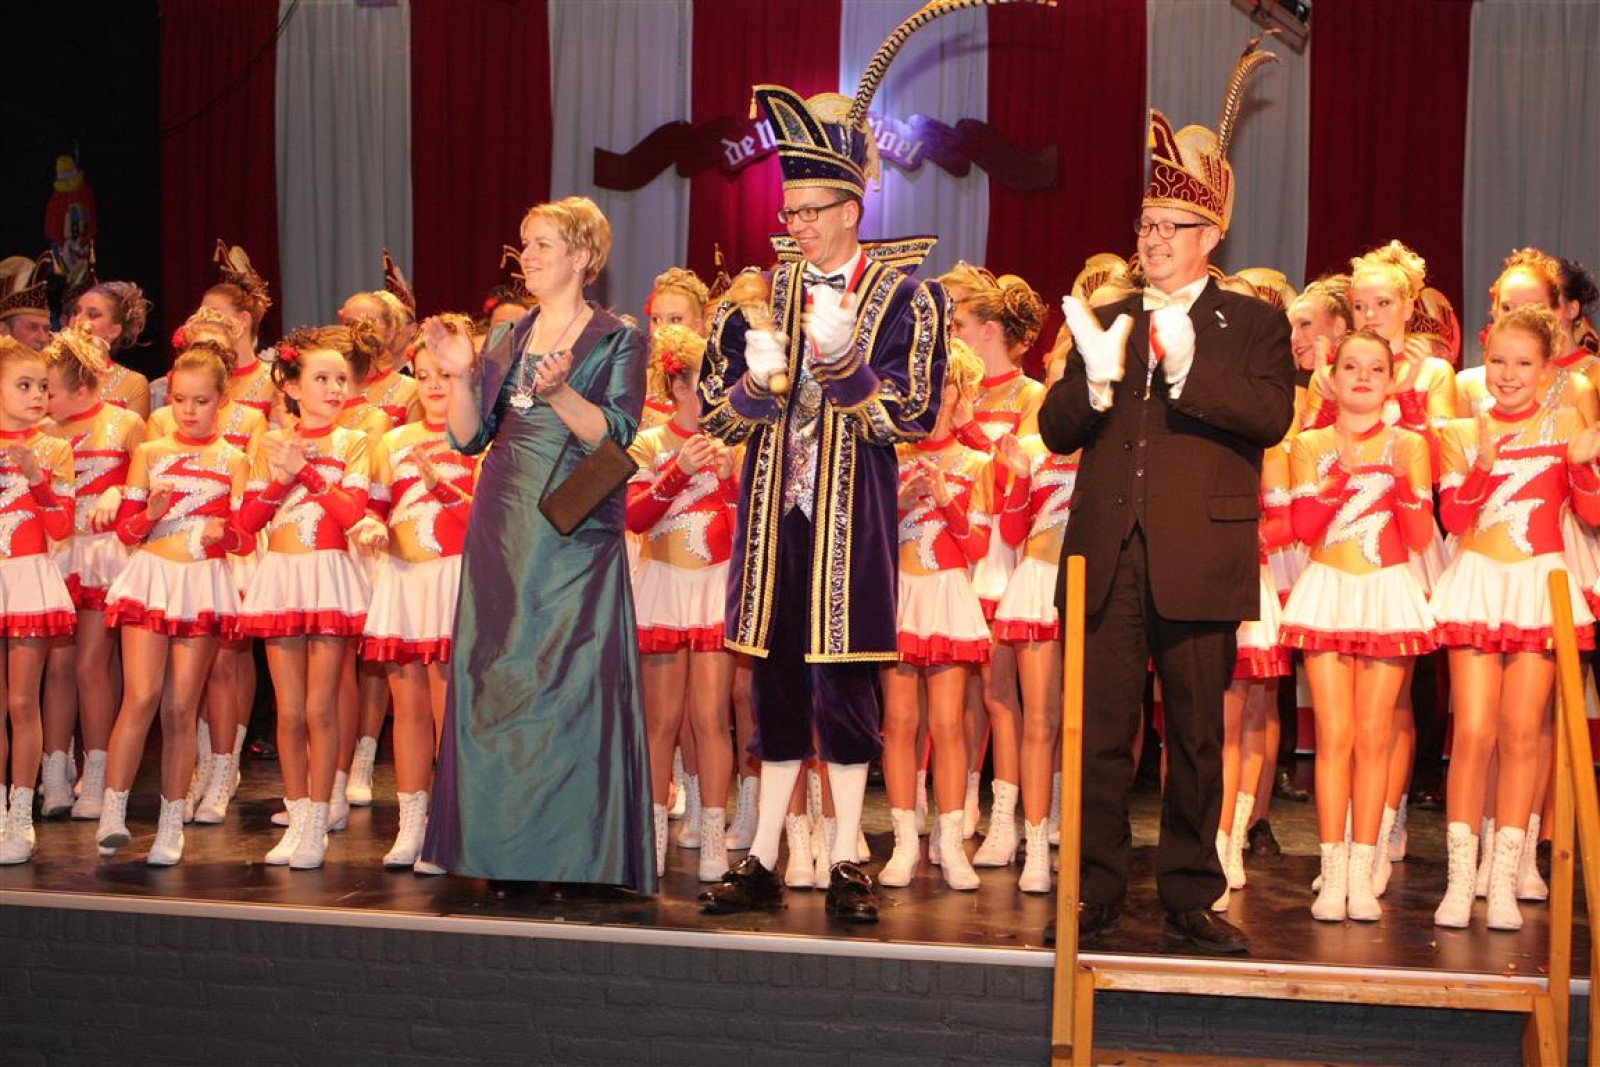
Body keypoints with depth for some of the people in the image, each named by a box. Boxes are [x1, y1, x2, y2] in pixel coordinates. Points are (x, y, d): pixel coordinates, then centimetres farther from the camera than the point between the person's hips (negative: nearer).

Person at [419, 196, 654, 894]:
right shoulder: (507, 340, 14)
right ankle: (500, 840, 12)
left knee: (571, 676, -7)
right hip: (501, 533, 5)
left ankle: (576, 849, 1)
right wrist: (461, 377, -6)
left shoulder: (617, 340, 1)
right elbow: (469, 438, 9)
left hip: (577, 535, -5)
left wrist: (560, 392, -24)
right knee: (493, 676, 4)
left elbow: (616, 436, -10)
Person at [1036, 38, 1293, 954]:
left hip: (1200, 564, -2)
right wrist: (1098, 376, -13)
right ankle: (1097, 892, 12)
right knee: (1102, 733, 4)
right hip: (1109, 559, 3)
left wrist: (1187, 368, -23)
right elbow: (1056, 430, 6)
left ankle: (1192, 897, 14)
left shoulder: (1253, 324, 6)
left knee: (1198, 736, 5)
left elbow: (1272, 415, -12)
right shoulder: (1106, 322, 15)